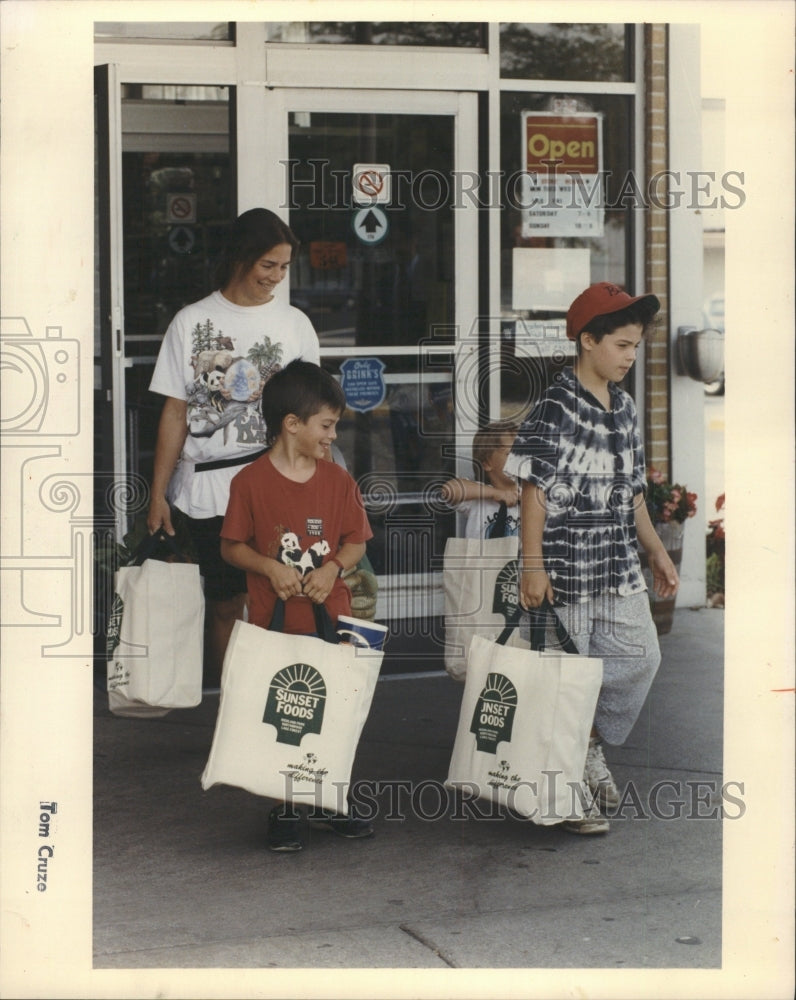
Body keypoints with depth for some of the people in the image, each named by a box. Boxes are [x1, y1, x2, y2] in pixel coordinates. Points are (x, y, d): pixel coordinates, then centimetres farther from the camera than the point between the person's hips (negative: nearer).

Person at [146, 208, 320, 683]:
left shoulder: (295, 324, 9)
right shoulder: (192, 322, 5)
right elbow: (175, 414, 5)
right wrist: (158, 495, 2)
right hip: (207, 489, 0)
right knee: (224, 605, 4)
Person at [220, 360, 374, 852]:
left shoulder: (338, 480, 4)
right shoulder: (250, 482, -5)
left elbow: (357, 543, 9)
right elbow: (232, 546, 0)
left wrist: (334, 567, -11)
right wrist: (270, 567, -16)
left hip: (331, 617, 3)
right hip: (274, 621, -3)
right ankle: (285, 809, 16)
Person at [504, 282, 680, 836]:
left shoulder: (624, 407, 11)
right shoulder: (554, 409, -12)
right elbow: (535, 489, -14)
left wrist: (657, 551, 18)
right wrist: (533, 565, -17)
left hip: (620, 565, 7)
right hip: (569, 567, -7)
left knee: (641, 657, 5)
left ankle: (594, 747, 26)